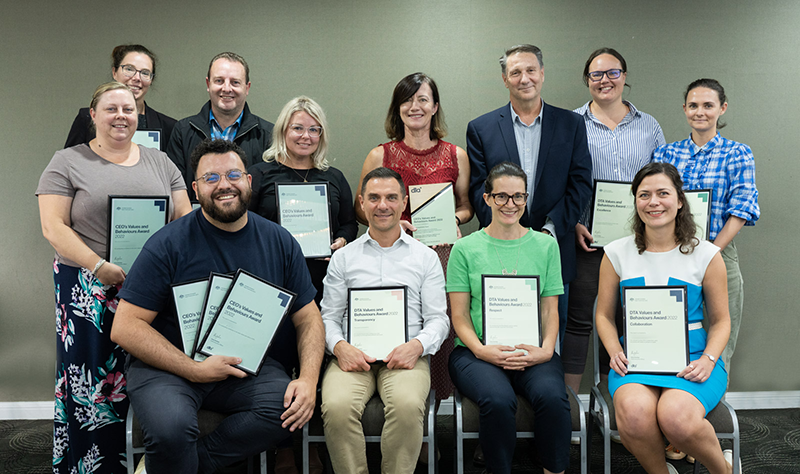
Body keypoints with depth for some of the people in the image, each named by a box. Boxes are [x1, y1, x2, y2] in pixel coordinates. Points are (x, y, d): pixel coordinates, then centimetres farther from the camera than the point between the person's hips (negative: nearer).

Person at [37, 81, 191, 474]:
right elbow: (54, 227, -3)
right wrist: (99, 267, -15)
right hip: (88, 291, -2)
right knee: (90, 384, -1)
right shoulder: (68, 163, 5)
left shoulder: (160, 162, 14)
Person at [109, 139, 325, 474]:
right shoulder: (168, 244, -8)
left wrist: (308, 378, -11)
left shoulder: (280, 242, 3)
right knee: (172, 427, -33)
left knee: (291, 407, -24)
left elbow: (308, 319, 7)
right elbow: (125, 327, -10)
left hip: (247, 365, 4)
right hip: (168, 365, -3)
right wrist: (194, 369, -18)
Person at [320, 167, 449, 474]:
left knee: (408, 405, -33)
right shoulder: (343, 258, 17)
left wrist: (416, 345, -11)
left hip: (405, 356, -1)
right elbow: (329, 316, 14)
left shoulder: (425, 256, 14)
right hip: (353, 357, 1)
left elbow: (438, 319, 10)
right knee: (337, 406, -30)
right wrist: (339, 346, -8)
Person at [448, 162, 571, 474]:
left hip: (533, 352, 2)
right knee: (498, 400, -31)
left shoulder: (545, 246, 13)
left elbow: (550, 310, 10)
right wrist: (482, 350, -13)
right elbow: (460, 315, 4)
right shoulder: (466, 249, 7)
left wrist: (546, 349, -8)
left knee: (552, 396, -29)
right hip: (478, 352, -1)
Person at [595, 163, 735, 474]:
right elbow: (604, 314, 12)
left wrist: (708, 360, -8)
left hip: (691, 357, -1)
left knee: (677, 417, -32)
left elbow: (721, 320, 10)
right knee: (633, 413, -33)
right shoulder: (617, 253, 8)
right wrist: (615, 352, -7)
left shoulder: (706, 254, 6)